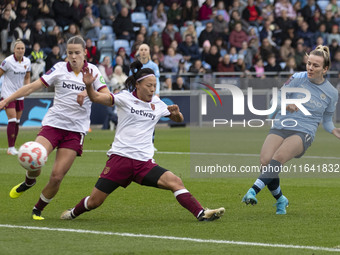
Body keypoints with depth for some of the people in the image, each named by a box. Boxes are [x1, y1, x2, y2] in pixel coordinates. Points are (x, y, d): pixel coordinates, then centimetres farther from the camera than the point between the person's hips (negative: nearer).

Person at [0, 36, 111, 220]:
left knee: (57, 176, -8)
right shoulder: (60, 68, 2)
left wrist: (89, 93, -22)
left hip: (76, 130, 0)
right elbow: (32, 87, 0)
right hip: (53, 123, 0)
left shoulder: (92, 71, 3)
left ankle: (38, 210, 14)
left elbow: (108, 96, -4)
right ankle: (29, 182, 15)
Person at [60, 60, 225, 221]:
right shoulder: (126, 98, -2)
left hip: (144, 162, 3)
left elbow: (178, 120, 23)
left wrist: (176, 113, -1)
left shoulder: (157, 104, 9)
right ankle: (74, 213, 29)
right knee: (94, 202, -1)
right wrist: (88, 85, -30)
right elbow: (96, 98, -9)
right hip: (119, 158, -3)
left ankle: (201, 214, -19)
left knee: (175, 182, -18)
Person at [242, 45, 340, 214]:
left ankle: (254, 191, -42)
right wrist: (287, 105, -17)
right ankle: (280, 200, -1)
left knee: (279, 156, -32)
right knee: (265, 160, -24)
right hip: (281, 127, 1)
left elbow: (326, 120, 20)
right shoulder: (298, 79, 3)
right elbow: (277, 99, 5)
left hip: (304, 133, -1)